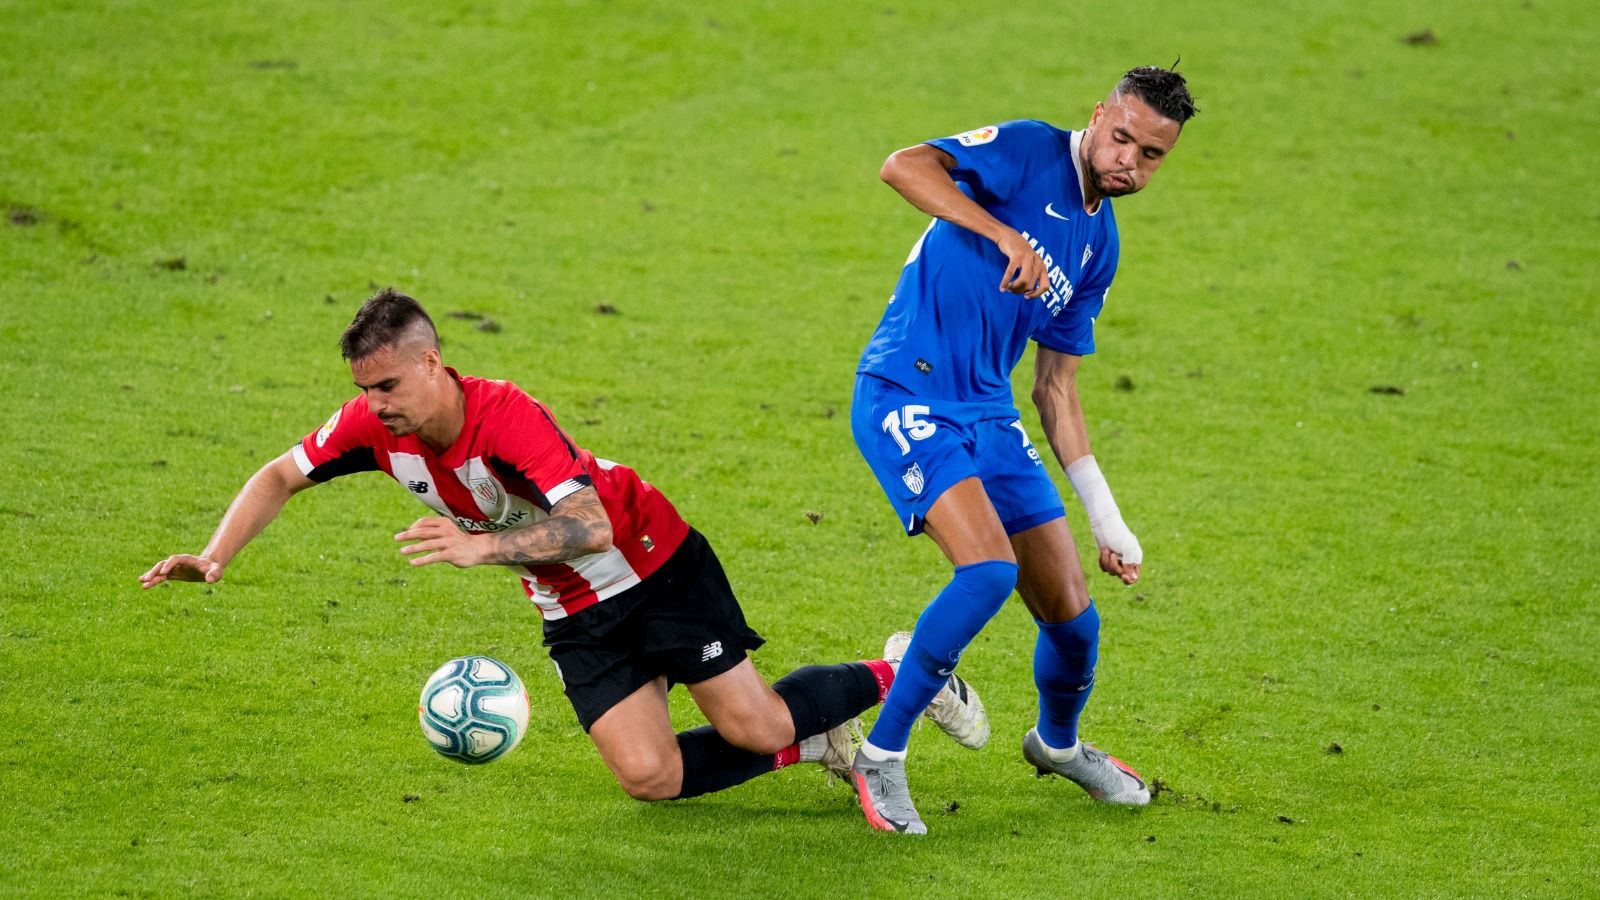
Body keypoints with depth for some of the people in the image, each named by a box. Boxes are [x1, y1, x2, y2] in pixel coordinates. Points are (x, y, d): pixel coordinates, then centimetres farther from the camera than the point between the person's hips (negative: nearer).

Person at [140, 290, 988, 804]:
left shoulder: (508, 417, -32)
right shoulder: (376, 427, -13)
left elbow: (590, 523, -42)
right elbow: (281, 475, -2)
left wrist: (482, 545, -53)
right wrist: (214, 557, -17)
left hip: (656, 568, -6)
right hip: (575, 615, 6)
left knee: (753, 725, -9)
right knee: (649, 776, -8)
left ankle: (896, 677, 20)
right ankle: (812, 743, 16)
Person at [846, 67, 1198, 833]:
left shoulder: (1099, 245, 14)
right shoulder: (1028, 153, -7)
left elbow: (1055, 387, 19)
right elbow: (903, 167, -23)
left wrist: (1107, 520, 15)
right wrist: (1004, 234, -34)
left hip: (990, 416, 8)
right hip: (905, 396, -7)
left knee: (1071, 614, 7)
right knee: (990, 568, -26)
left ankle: (1057, 742, 40)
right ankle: (880, 755, -11)